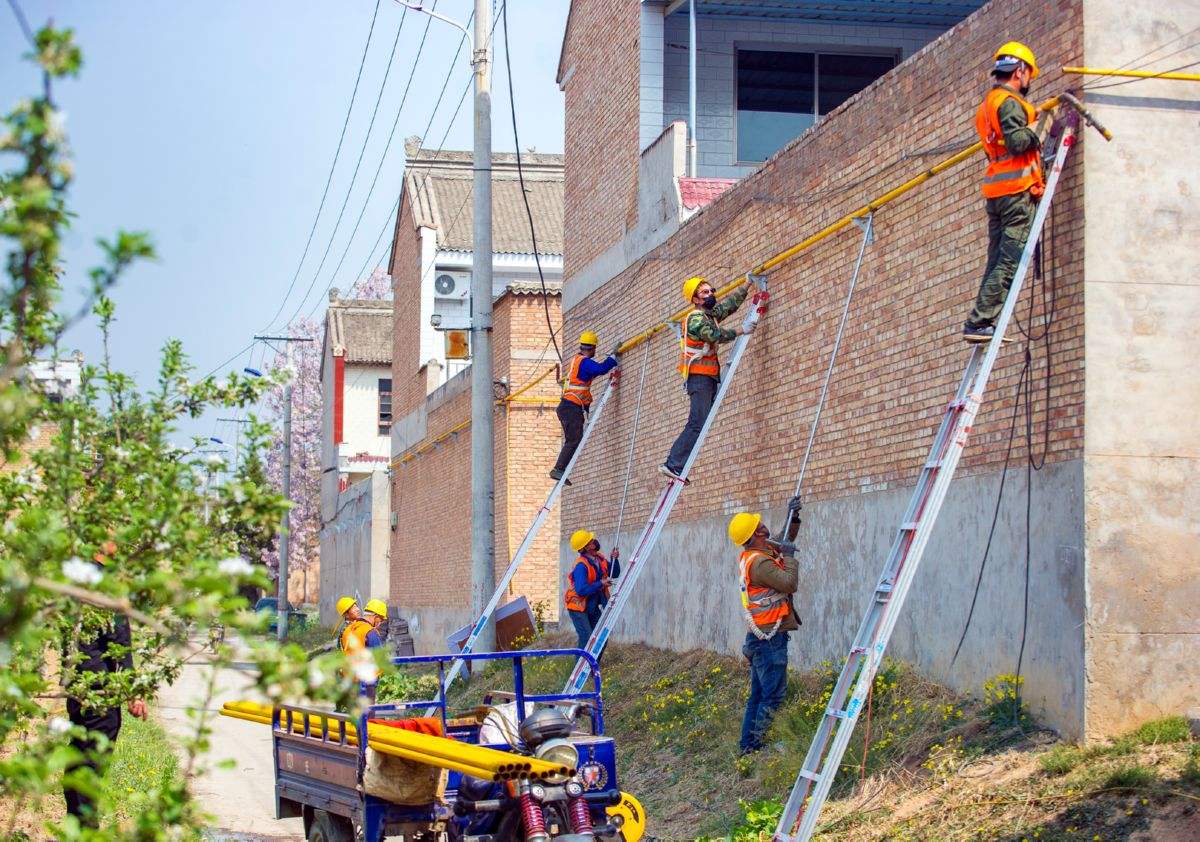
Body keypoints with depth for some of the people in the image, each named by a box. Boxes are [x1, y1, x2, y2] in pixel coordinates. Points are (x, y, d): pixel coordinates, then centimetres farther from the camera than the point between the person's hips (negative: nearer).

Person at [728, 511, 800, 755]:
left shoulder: (749, 557, 12)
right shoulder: (760, 562, -19)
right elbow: (789, 584, -22)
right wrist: (790, 560, -6)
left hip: (759, 636, 10)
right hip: (771, 637, -10)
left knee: (758, 694, 14)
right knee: (774, 693, -7)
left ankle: (748, 743, 17)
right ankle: (755, 743, -7)